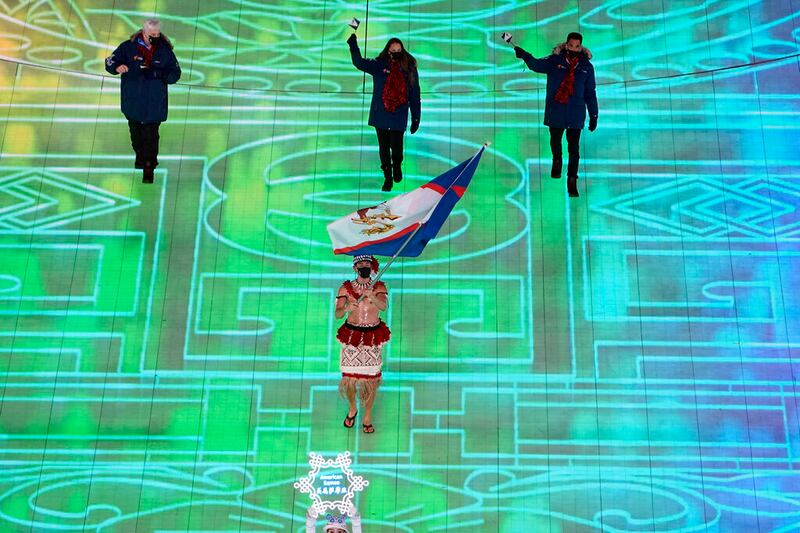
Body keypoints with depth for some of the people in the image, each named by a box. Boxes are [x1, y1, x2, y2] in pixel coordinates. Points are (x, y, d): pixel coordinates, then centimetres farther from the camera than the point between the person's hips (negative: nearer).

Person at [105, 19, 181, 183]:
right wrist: (117, 67, -28)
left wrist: (157, 74, -21)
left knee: (151, 134, -4)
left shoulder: (165, 50, -4)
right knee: (135, 130, 17)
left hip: (154, 103, -2)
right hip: (132, 100, 2)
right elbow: (110, 62, -4)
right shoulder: (128, 47, -5)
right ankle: (140, 155, 41)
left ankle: (149, 167, 8)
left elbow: (175, 74, -2)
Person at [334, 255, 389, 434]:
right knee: (349, 377, 0)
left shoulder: (379, 288, 0)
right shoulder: (346, 288, 0)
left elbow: (384, 306, -19)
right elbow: (337, 314, -8)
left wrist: (372, 297, -40)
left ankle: (368, 417, 19)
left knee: (371, 378, 1)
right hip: (351, 336, 0)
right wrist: (346, 308, -30)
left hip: (373, 338, 0)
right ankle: (352, 408, 30)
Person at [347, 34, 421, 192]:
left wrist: (416, 118, 2)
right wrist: (353, 45, -22)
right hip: (380, 114, 2)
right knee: (384, 148, 8)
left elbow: (414, 95, 2)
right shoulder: (379, 65, 1)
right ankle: (387, 178, 22)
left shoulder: (409, 69, 0)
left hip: (399, 116, -2)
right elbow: (359, 63, -8)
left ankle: (397, 166, 28)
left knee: (396, 146, -7)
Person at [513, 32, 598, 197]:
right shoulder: (554, 60, -3)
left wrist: (593, 115, 7)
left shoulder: (586, 66, 4)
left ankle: (572, 180, 7)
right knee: (555, 140, 16)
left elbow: (590, 93, 9)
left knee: (574, 148, 0)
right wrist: (524, 55, -41)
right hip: (556, 111, 0)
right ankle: (557, 160, 48)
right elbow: (537, 65, -21)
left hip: (576, 113, 0)